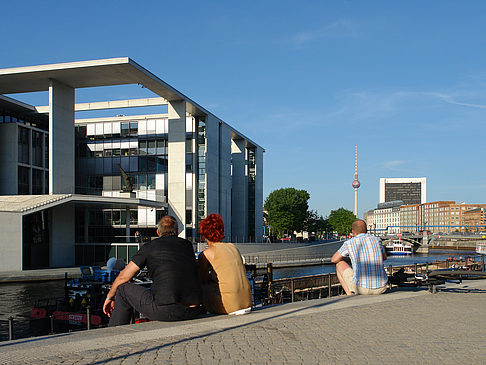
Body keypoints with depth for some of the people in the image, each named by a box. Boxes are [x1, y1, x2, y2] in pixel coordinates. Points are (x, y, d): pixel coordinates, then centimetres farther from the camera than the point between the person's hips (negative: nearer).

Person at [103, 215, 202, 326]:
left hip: (165, 310, -5)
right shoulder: (187, 245, 17)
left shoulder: (149, 247, 6)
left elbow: (123, 277, 12)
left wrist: (110, 297, 30)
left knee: (123, 290, 18)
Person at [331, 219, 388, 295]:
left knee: (339, 264, 20)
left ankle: (350, 295, 12)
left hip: (361, 288, -4)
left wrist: (344, 259, 36)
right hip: (381, 288, 4)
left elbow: (333, 260, 15)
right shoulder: (377, 240, 9)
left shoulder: (349, 243, 0)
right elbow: (384, 257, 30)